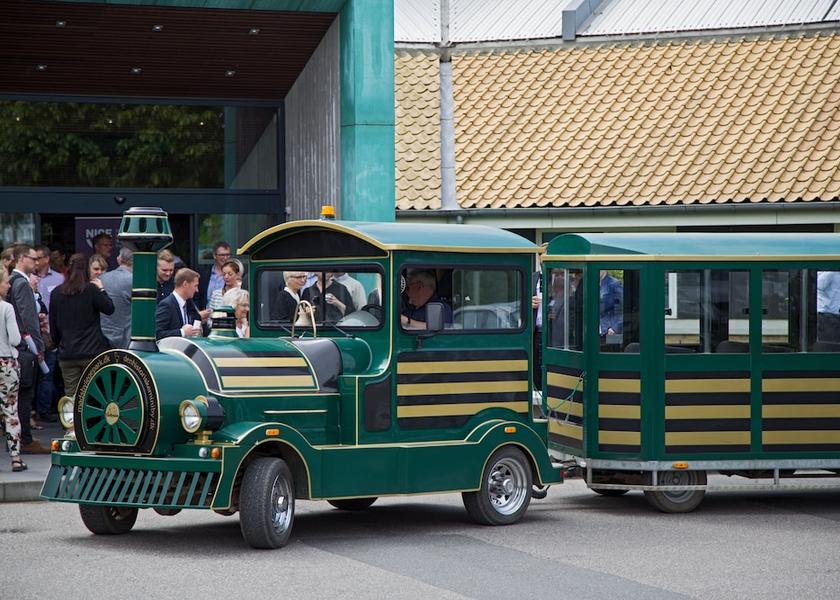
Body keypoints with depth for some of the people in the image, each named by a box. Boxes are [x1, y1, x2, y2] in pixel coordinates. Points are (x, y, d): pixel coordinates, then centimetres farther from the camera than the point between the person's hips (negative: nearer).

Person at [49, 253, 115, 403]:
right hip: (91, 351, -3)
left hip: (67, 353, 3)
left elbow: (53, 325, 10)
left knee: (71, 396, 4)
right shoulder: (91, 290, -9)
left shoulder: (56, 293, 4)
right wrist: (101, 290, 6)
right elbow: (109, 309, -5)